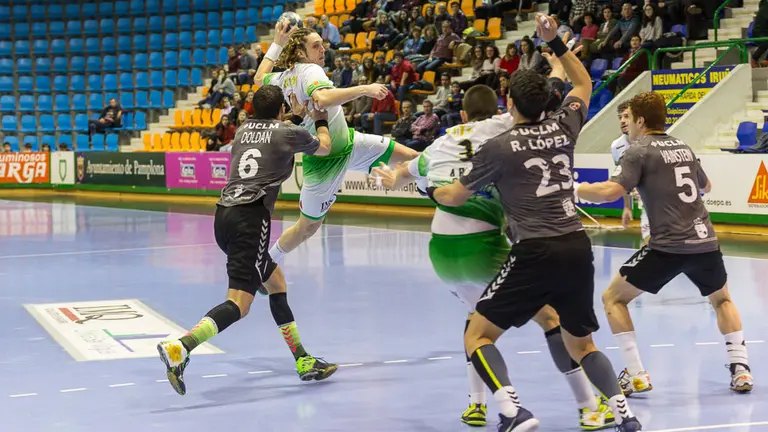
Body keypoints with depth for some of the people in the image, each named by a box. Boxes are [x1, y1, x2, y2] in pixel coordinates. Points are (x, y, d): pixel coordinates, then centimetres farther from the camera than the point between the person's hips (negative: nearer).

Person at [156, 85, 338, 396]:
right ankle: (179, 349, -34)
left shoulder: (242, 130, 20)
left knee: (276, 284, 20)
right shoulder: (288, 133, 5)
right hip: (250, 218, -8)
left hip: (224, 215, 8)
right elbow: (324, 148, 27)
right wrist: (320, 119, 46)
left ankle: (303, 361, 23)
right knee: (239, 303, -14)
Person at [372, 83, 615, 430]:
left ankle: (476, 404, 25)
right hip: (483, 246, -5)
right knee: (550, 317, 6)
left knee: (478, 313, 33)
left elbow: (406, 172, 37)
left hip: (441, 251, 5)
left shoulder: (440, 144, 19)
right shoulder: (498, 128, 4)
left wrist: (394, 179, 51)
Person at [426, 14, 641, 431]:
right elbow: (584, 83, 32)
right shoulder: (563, 128, 10)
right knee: (581, 345, 23)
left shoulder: (497, 147, -1)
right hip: (578, 247, 5)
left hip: (535, 253, -5)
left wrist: (430, 188, 34)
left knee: (477, 336, 4)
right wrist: (555, 42, 29)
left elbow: (455, 197, 14)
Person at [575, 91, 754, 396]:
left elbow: (611, 191, -16)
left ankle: (636, 376, -1)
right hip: (705, 241, 6)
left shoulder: (639, 151, -3)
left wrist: (578, 190, 2)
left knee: (613, 298, 8)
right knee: (722, 300, 31)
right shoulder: (682, 147, 17)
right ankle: (740, 369, 17)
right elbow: (706, 186, 34)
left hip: (668, 246, -6)